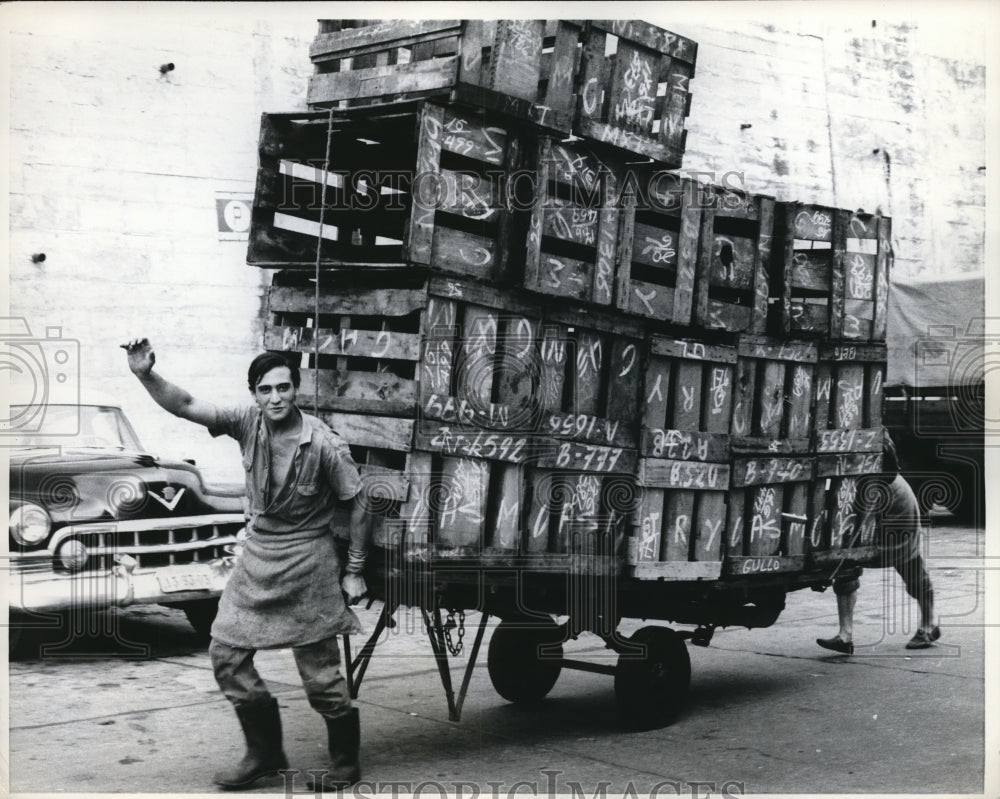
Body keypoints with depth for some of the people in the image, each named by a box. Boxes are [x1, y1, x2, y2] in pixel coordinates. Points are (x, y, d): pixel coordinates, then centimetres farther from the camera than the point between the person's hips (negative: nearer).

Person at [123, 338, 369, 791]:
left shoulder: (324, 444, -17)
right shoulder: (248, 423, -6)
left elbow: (356, 504, -8)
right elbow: (184, 406, -12)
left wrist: (355, 572, -6)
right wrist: (146, 375, -30)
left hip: (308, 559, -5)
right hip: (257, 552, 5)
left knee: (320, 672, 1)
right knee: (226, 652, 4)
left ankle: (345, 762, 20)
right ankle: (265, 752, 19)